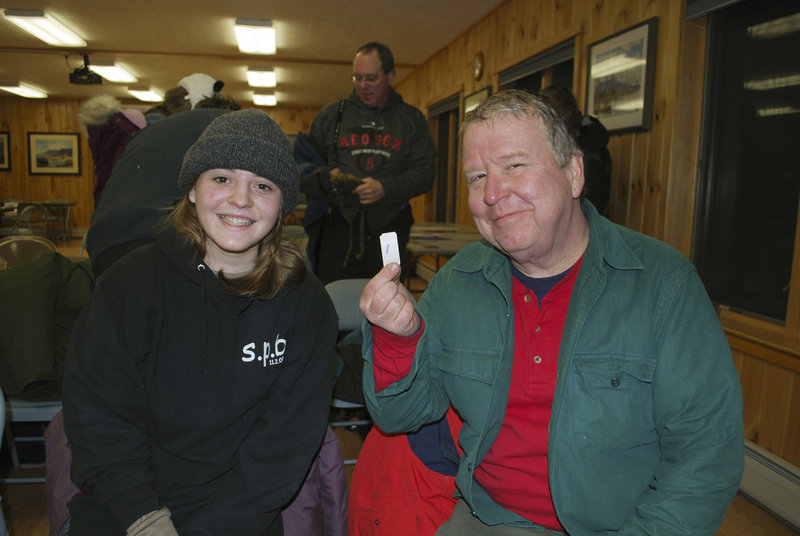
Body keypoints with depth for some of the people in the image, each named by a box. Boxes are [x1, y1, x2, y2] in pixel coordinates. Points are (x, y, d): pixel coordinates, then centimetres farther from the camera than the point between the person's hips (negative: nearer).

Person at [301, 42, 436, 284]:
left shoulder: (411, 119, 11)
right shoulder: (331, 115, 11)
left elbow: (425, 172, 2)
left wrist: (386, 188, -14)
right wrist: (325, 178, -13)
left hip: (388, 235, 0)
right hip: (337, 233, 0)